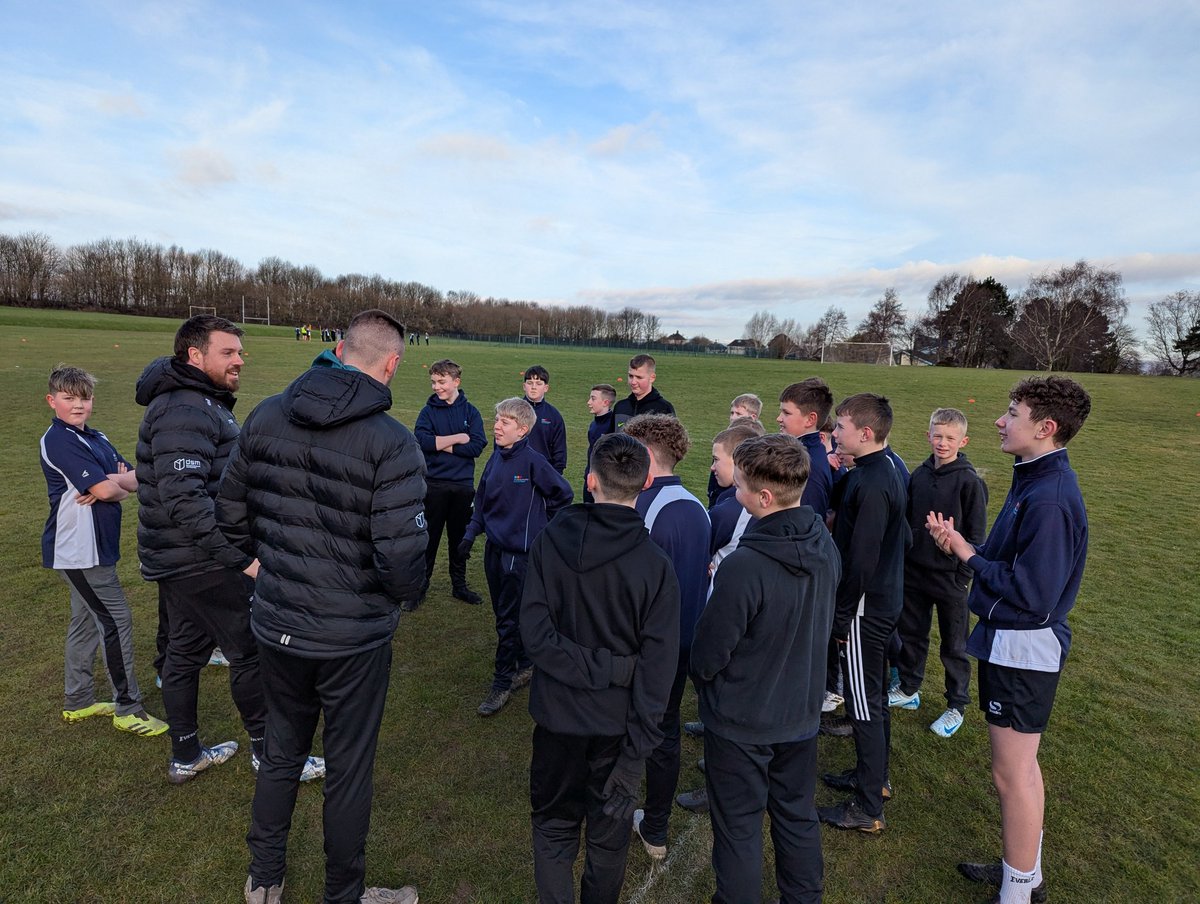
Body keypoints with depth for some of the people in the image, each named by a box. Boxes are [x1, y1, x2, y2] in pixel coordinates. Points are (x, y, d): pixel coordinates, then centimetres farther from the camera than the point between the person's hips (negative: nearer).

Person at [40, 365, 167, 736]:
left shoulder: (96, 438, 11)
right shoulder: (58, 441, -15)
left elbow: (135, 480, 3)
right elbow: (105, 489, -23)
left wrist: (110, 483, -16)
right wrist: (122, 480, -2)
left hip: (93, 548, 9)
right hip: (77, 549, -9)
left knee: (86, 621, 17)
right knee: (116, 620, -5)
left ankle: (78, 701, 32)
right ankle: (128, 709, 5)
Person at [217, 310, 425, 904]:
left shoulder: (265, 416, -4)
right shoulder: (391, 442, -22)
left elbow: (230, 512, 5)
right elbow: (401, 559, -26)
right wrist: (403, 593, -4)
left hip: (276, 625, 5)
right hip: (354, 637, -5)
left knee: (280, 753, 27)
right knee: (349, 770, 17)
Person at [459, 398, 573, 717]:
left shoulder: (533, 460, -17)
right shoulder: (496, 458, 2)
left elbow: (563, 494, -8)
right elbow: (482, 499, 13)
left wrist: (544, 528, 0)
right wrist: (470, 534, 8)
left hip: (519, 552, -7)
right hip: (494, 548, 7)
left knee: (509, 620, 2)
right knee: (504, 614, 17)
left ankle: (502, 683, 17)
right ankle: (526, 665, 36)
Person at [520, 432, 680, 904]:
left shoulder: (550, 541, -14)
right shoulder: (655, 565, -17)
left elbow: (535, 633, -18)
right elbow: (657, 665, -16)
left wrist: (590, 668, -13)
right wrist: (637, 748, -10)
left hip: (557, 711, 1)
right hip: (617, 720, 0)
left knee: (553, 825, 22)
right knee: (609, 831, 22)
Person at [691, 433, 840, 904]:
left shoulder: (743, 566, -33)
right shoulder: (825, 546, -9)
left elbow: (708, 653, -20)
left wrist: (702, 677, 1)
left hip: (741, 722, -6)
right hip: (801, 711, 7)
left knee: (738, 829, 15)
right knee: (798, 817, 25)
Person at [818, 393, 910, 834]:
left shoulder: (870, 484, -24)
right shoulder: (888, 469, 6)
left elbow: (860, 561, -25)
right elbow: (903, 538, 15)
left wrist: (841, 616, -16)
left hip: (866, 609, -10)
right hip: (885, 601, 10)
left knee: (864, 705, 3)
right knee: (874, 696, 22)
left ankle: (868, 808, 17)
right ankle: (873, 777, 40)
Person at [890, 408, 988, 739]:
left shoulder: (969, 481, -14)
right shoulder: (919, 474, 1)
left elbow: (976, 535, -10)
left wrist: (963, 576, -12)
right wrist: (901, 561, 7)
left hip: (949, 577, -5)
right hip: (913, 572, 5)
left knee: (953, 645, 11)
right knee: (910, 633, 18)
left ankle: (956, 706, 28)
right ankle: (908, 690, 36)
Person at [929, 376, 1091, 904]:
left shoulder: (1050, 500, -25)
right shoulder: (1035, 480, 7)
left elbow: (1032, 594, -26)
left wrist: (967, 555, -17)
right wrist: (961, 544, -5)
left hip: (1024, 649, -10)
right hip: (1008, 641, 10)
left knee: (1012, 772, 5)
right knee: (1017, 764, 22)